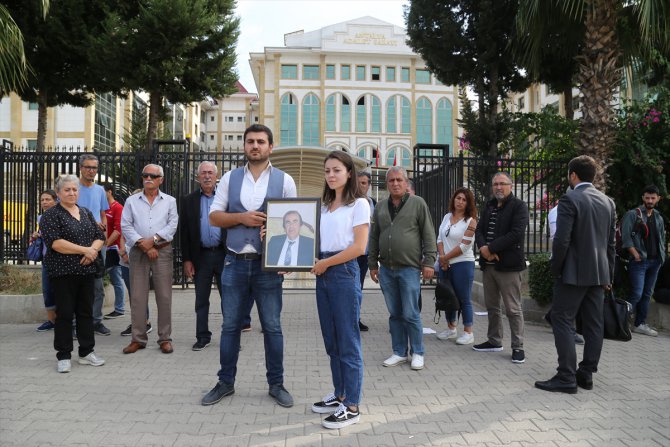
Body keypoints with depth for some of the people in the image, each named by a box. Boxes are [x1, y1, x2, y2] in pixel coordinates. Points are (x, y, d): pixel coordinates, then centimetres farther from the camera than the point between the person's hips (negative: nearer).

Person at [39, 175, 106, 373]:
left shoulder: (86, 213, 14)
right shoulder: (51, 215, -4)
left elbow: (99, 237, 10)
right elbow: (55, 242, -16)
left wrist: (92, 250, -11)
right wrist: (84, 250, -18)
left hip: (86, 270, 5)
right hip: (63, 272, -5)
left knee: (86, 311, 9)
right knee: (65, 313, 0)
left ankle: (87, 352, 18)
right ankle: (64, 356, 9)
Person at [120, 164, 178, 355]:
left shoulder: (170, 201, 10)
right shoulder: (132, 201, 11)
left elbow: (173, 225, -1)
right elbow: (125, 226, 2)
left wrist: (153, 240, -12)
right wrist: (144, 245, -9)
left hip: (162, 251, -1)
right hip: (138, 252, 1)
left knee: (164, 296, -2)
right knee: (137, 296, 1)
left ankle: (165, 338, 5)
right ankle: (138, 339, 9)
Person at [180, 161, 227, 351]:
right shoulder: (189, 200, 6)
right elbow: (184, 232, 5)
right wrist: (186, 260, -1)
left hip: (224, 254, -1)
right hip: (201, 256, 1)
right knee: (201, 300, 9)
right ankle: (202, 336, 20)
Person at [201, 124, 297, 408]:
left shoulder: (284, 180, 2)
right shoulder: (230, 178, 7)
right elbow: (214, 216, 5)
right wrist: (243, 217, -12)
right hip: (235, 262, 2)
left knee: (272, 327, 7)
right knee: (230, 326, 10)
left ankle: (276, 384, 21)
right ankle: (225, 382, 25)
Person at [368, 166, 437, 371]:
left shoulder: (417, 203, 0)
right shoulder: (380, 208, 13)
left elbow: (428, 235, -2)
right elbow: (374, 238, 17)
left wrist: (428, 262, -8)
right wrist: (372, 264, 14)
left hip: (409, 268, -4)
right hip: (386, 270, 4)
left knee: (410, 314, -2)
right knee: (395, 314, 11)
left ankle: (417, 353, 14)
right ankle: (399, 352, 21)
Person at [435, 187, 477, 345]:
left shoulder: (470, 221, -8)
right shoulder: (447, 217, 9)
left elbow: (464, 246, -14)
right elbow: (440, 239, 7)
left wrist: (445, 258, -10)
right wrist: (442, 257, -7)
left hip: (463, 263, -6)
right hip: (445, 264, 6)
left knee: (464, 299, 0)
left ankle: (468, 333, 10)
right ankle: (451, 329, 28)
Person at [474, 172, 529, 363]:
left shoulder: (518, 206, -6)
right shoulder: (489, 206, 15)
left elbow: (516, 233, -18)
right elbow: (479, 230, 9)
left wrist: (490, 248, -18)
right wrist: (483, 248, -12)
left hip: (508, 265, -7)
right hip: (488, 264, 7)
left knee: (513, 309, -2)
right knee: (492, 306, 16)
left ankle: (517, 347, 8)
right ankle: (494, 341, 29)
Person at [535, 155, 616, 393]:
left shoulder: (570, 200, -13)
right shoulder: (608, 202, 9)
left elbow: (561, 240, -18)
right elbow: (611, 242, 13)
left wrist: (555, 268, -4)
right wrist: (608, 274, 18)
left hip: (574, 273, -7)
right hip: (599, 273, 7)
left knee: (562, 320, -2)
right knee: (593, 324, 11)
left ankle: (566, 377, -3)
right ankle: (586, 374, 19)